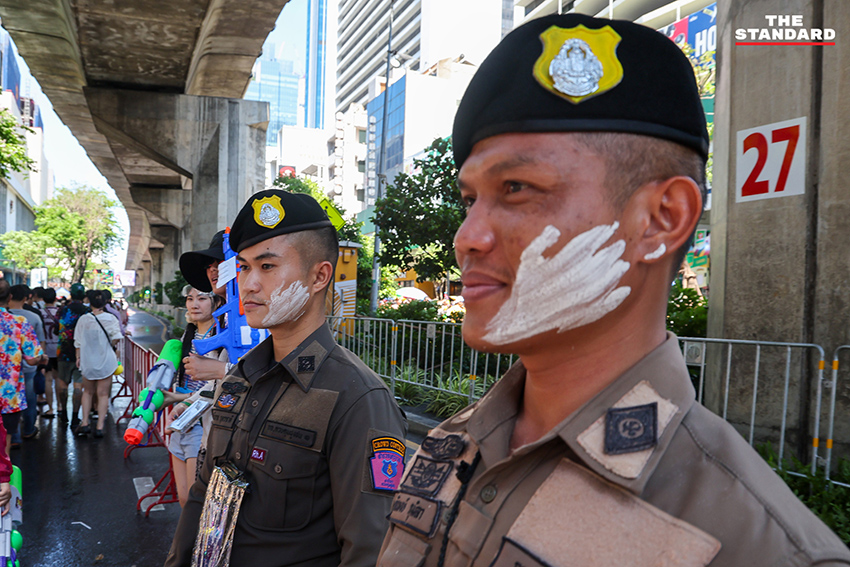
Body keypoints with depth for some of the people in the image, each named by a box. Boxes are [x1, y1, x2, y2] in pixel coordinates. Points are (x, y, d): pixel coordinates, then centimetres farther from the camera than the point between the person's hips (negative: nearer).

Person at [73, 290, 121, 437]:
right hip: (106, 361, -1)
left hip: (87, 361, 2)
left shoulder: (83, 319, -3)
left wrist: (78, 357, 13)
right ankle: (100, 426, 4)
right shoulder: (110, 318, -8)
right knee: (103, 394, 5)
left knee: (87, 392, 19)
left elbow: (78, 341, 2)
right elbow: (116, 337, -13)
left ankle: (85, 423, 14)